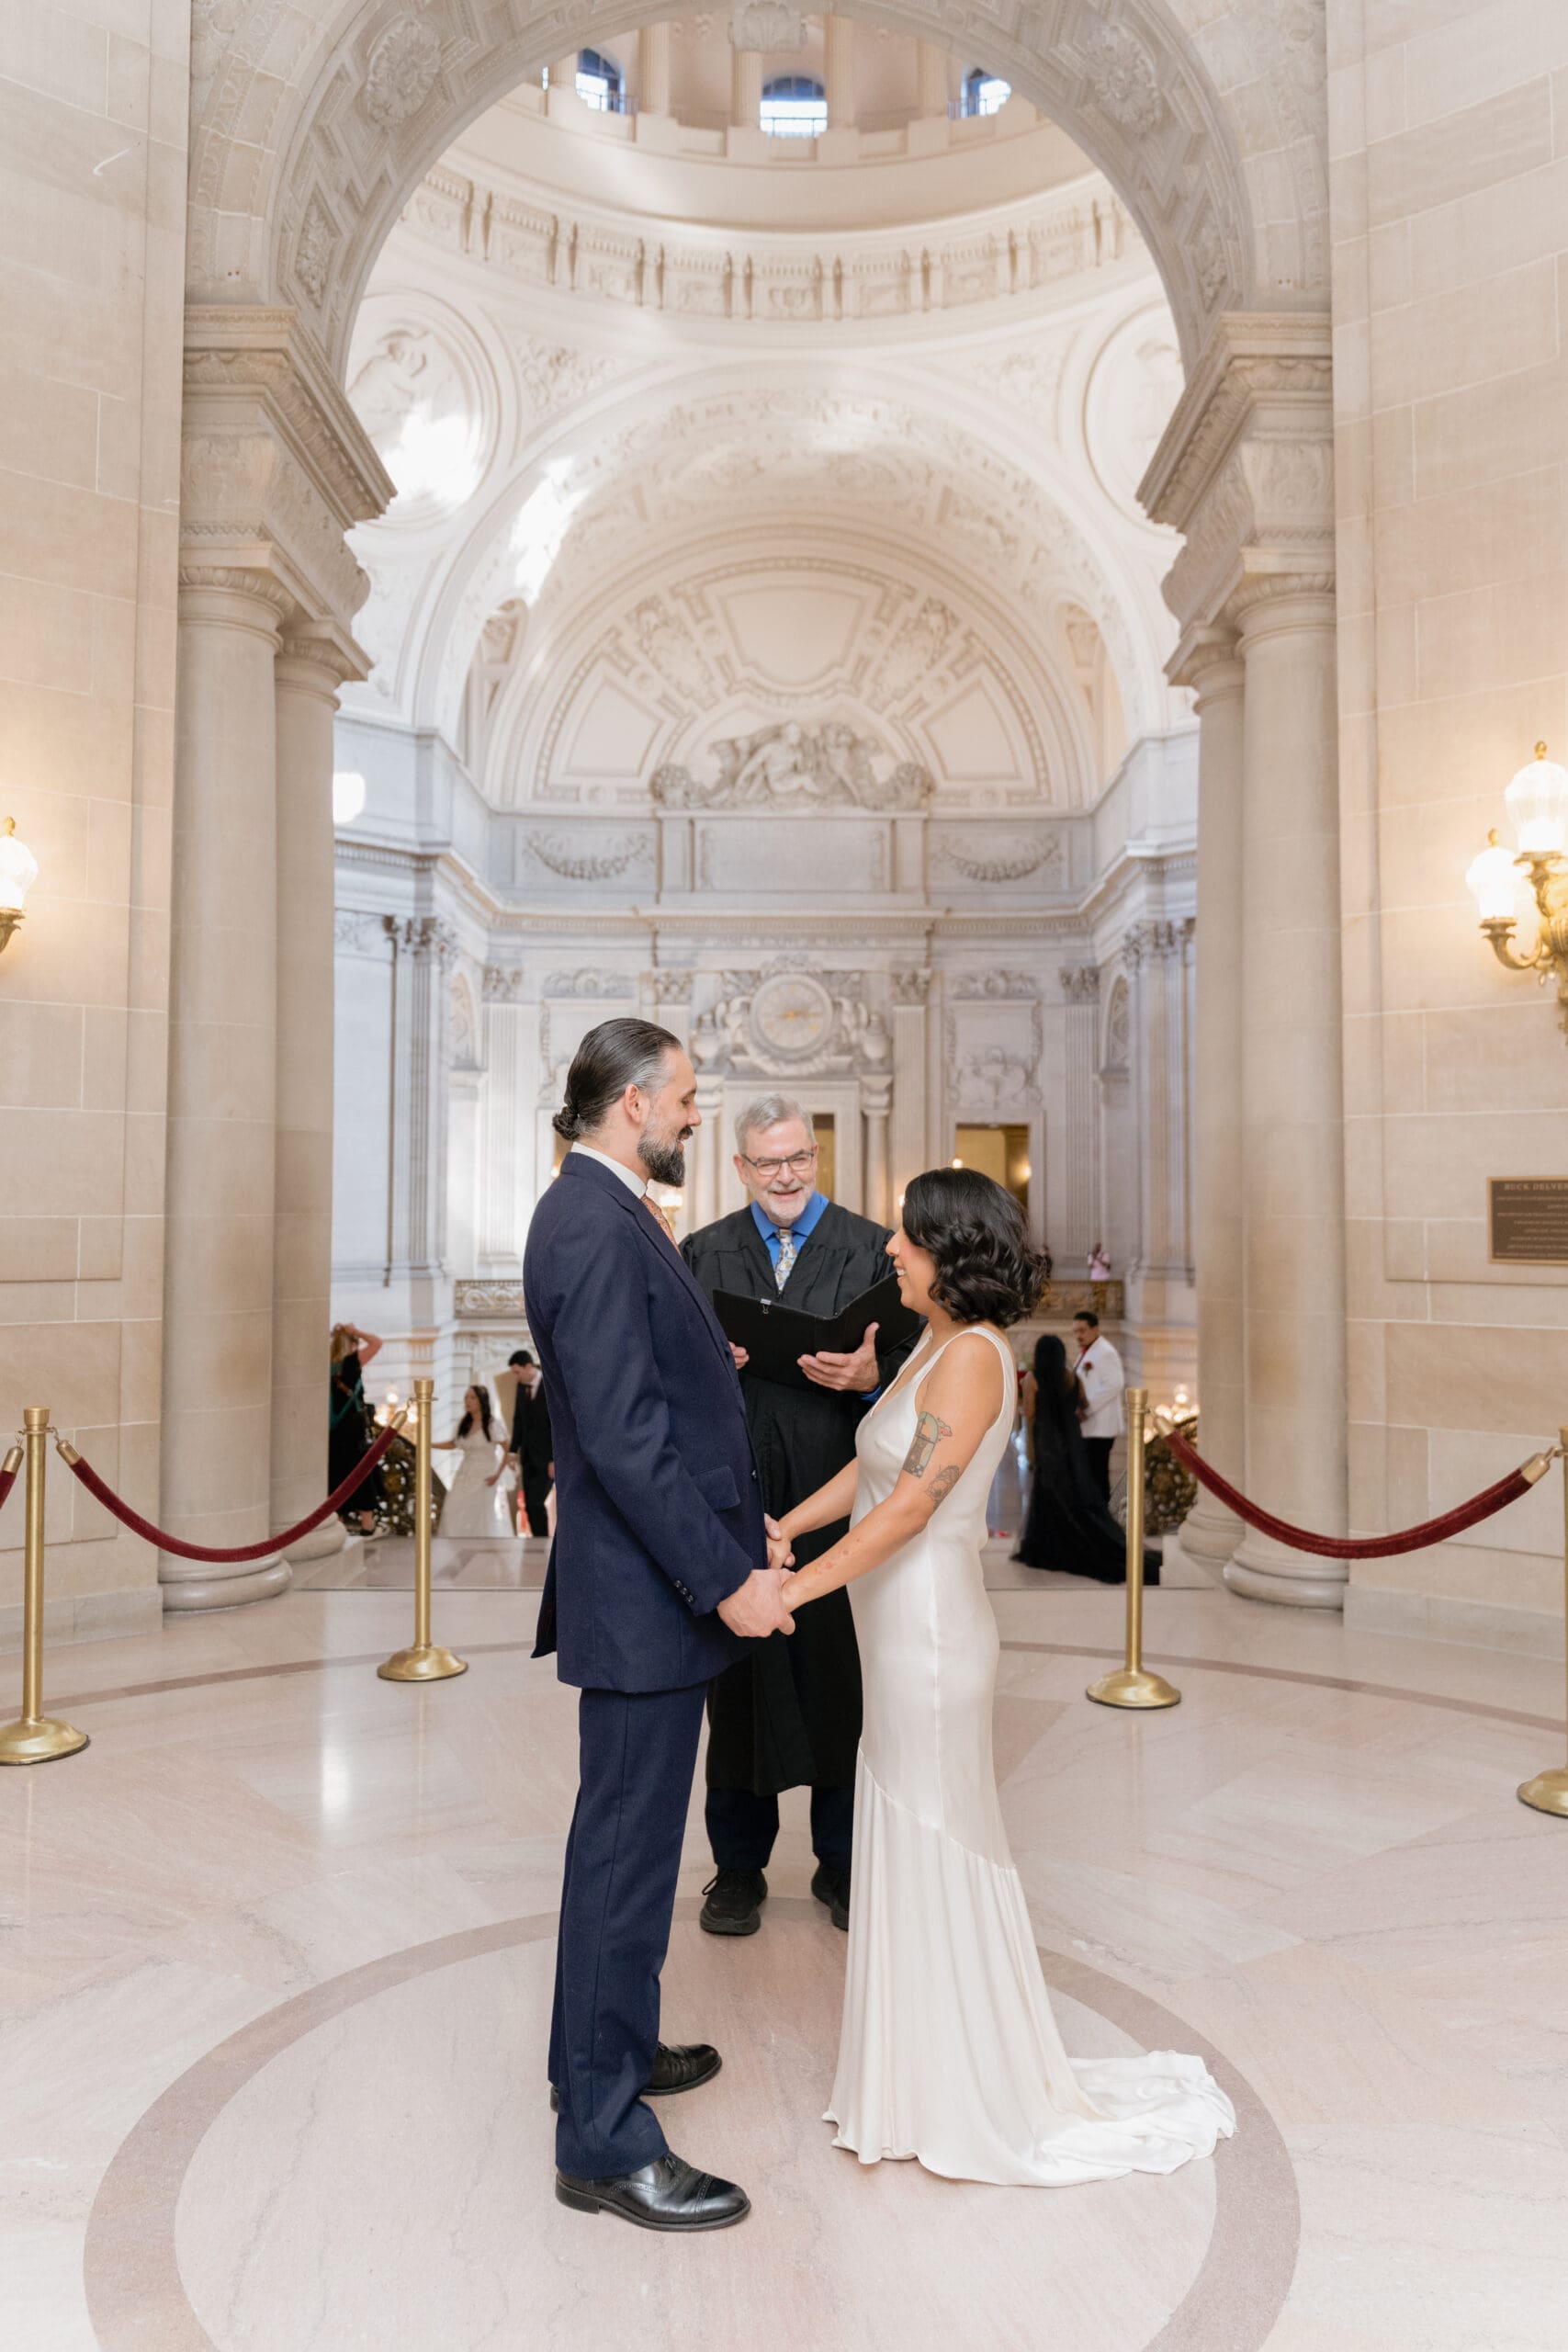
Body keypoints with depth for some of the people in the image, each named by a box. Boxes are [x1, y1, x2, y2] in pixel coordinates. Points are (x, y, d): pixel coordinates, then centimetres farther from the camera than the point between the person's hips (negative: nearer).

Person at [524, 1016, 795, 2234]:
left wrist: (741, 1518, 16)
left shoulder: (609, 1214, 11)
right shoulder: (594, 1228, -21)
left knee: (621, 1844, 23)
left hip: (657, 1579, 11)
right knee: (628, 1856, 3)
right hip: (645, 1596, -11)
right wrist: (728, 1577, -22)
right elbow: (623, 1437, -26)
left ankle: (606, 2049, 42)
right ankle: (606, 2140, 19)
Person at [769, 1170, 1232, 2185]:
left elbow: (911, 1502, -26)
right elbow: (872, 1464, 13)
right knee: (913, 1844, 20)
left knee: (936, 1852, 6)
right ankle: (932, 2067, 39)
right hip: (905, 1635, 9)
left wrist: (796, 1588, -23)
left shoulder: (974, 1355, -20)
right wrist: (786, 1527, 3)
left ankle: (981, 2096, 26)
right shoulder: (939, 1346, 9)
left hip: (932, 1635, -9)